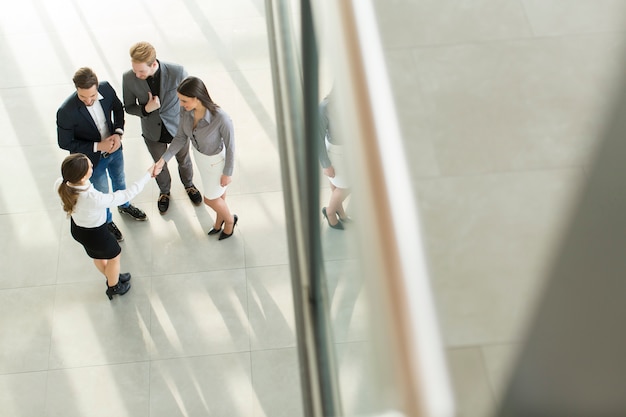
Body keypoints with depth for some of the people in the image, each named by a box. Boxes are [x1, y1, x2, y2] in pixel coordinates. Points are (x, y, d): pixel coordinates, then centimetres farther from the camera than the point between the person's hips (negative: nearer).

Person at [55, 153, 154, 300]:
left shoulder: (60, 185, -29)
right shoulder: (94, 199, -46)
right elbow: (127, 195, -34)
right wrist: (148, 174, -25)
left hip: (76, 228, 6)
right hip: (95, 234, -6)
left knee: (98, 255, 34)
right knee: (114, 256, 28)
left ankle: (112, 277, 63)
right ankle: (113, 287, 54)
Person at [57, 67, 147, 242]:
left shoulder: (106, 88, -24)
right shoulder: (66, 112, -36)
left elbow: (118, 108, -2)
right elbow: (65, 143, -23)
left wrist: (118, 133, -17)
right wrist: (97, 146, -27)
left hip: (114, 149, 4)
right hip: (93, 158, -4)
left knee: (119, 180, 31)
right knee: (102, 193, 20)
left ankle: (124, 205, 63)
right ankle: (107, 222, 51)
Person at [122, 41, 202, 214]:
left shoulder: (177, 72, -32)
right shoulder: (128, 79, -27)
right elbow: (128, 107, -10)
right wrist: (146, 109, -32)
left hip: (178, 128, -1)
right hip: (153, 132, 1)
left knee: (184, 160, 27)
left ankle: (188, 185, 59)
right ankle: (164, 191, 57)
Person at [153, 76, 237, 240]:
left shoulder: (221, 118, -41)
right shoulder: (186, 111, -24)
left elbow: (230, 146, -24)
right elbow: (181, 137, -8)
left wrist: (227, 173, -12)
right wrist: (163, 159, -15)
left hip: (215, 159, -5)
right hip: (198, 153, 5)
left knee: (210, 199, 17)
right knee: (217, 190, 31)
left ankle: (229, 219, 49)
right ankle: (219, 220, 59)